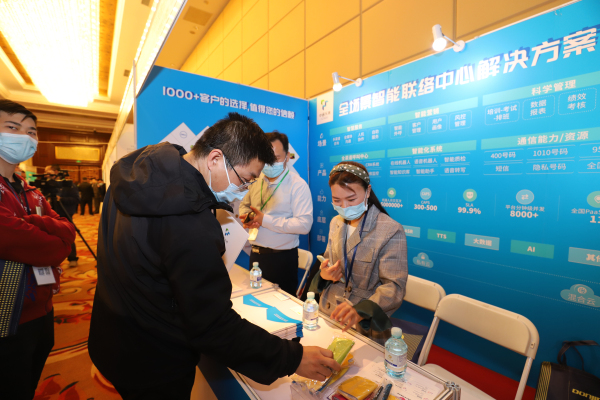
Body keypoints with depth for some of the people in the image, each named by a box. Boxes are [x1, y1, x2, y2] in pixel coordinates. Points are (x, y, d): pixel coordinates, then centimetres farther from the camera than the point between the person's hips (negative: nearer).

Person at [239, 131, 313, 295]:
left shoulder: (298, 185, -16)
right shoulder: (256, 180, 4)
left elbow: (304, 224, -24)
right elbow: (244, 205, 17)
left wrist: (265, 220, -24)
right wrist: (246, 217, -7)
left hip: (282, 258, -6)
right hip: (256, 254, 6)